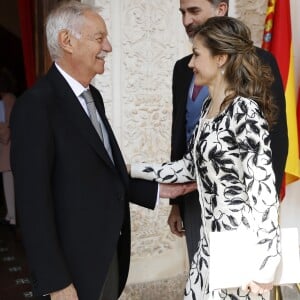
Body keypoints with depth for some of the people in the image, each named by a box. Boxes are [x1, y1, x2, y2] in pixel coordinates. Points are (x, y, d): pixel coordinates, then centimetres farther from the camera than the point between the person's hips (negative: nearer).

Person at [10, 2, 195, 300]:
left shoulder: (92, 96, 8)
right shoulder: (36, 105, -19)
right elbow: (33, 204, -20)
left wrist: (157, 190, 5)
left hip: (109, 256, 8)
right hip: (72, 266, -8)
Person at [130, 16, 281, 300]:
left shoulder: (244, 111, -19)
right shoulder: (208, 106, 7)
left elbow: (263, 190, -21)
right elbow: (191, 166, 12)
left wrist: (263, 265, -20)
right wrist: (133, 170, 11)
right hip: (210, 239, 8)